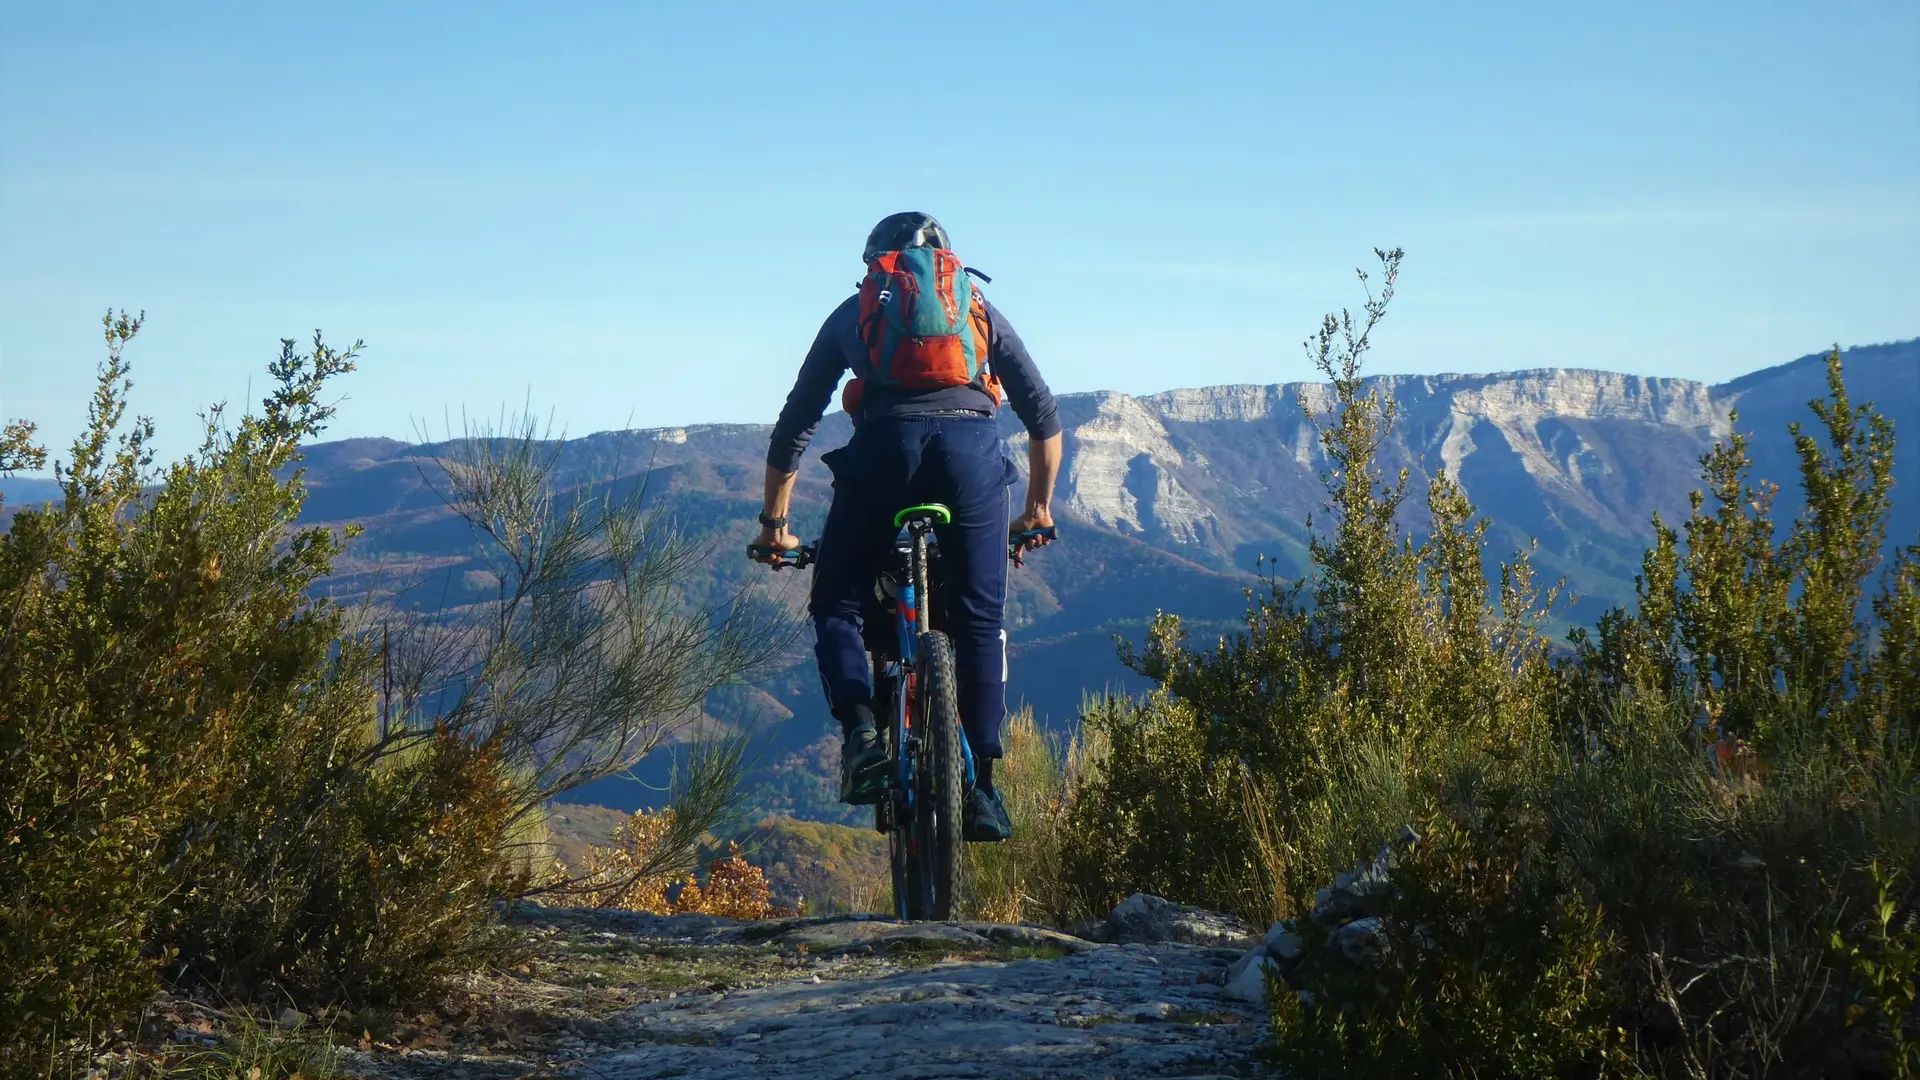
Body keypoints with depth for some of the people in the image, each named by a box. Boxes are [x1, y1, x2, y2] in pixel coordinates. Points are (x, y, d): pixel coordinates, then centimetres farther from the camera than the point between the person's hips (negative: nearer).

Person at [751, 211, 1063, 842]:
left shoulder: (852, 313, 28)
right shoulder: (980, 309, 30)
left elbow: (792, 427, 28)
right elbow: (1043, 415, 27)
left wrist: (774, 524, 36)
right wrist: (1038, 509, 36)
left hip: (884, 443, -1)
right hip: (972, 442, 1)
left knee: (836, 604, 15)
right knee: (979, 621, 12)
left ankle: (861, 731, -10)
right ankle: (981, 790, 8)